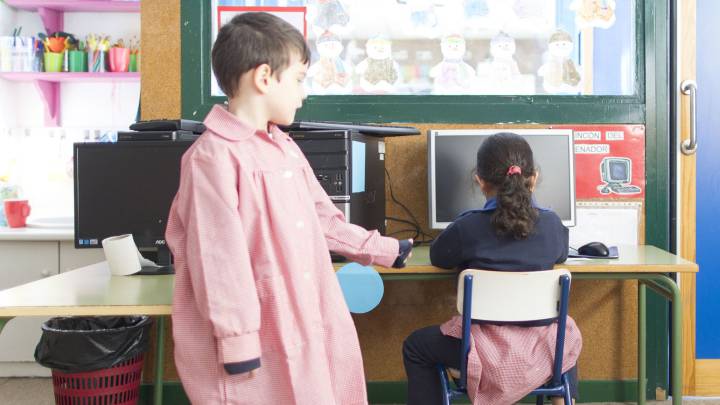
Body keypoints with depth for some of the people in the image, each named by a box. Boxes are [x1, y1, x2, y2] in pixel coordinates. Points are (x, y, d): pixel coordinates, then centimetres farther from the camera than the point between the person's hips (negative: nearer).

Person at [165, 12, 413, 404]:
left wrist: (383, 250, 27)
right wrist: (236, 338, -19)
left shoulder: (286, 148, 11)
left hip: (300, 328, 8)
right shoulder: (214, 155, -17)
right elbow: (218, 256, -20)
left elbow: (321, 219, 20)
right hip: (253, 339, -8)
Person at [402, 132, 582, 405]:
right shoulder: (551, 223, -5)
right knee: (568, 337, 40)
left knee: (415, 347, 21)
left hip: (489, 349, -4)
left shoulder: (468, 226, -13)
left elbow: (438, 258, 6)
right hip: (541, 346, 4)